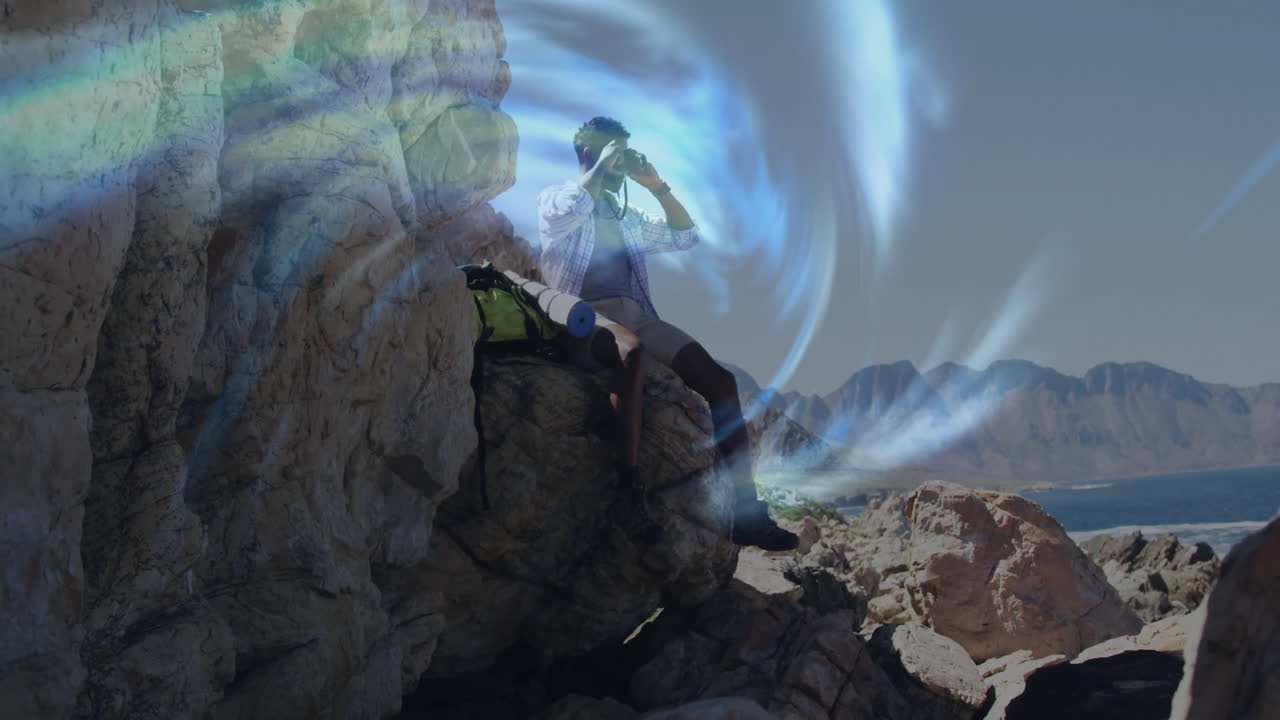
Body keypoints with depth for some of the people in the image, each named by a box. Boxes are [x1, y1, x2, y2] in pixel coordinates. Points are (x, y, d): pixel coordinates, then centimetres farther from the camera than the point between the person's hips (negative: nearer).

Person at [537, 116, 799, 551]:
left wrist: (657, 186, 19)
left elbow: (684, 236, 28)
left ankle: (746, 511, -19)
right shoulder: (554, 200, 12)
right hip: (586, 318, -7)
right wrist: (602, 166, -2)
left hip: (635, 315, 7)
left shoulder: (625, 217, 31)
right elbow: (572, 208, -14)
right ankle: (632, 498, -49)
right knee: (631, 350, -43)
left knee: (719, 379, -15)